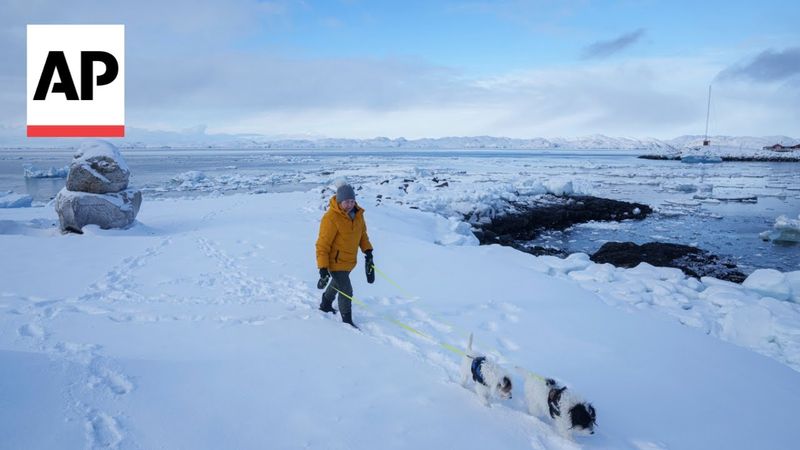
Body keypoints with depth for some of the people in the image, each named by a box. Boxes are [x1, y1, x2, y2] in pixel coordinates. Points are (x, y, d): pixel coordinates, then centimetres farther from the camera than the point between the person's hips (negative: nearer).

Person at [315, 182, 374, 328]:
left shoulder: (357, 213, -4)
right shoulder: (331, 218, -26)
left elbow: (362, 233, 13)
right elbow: (322, 245, -22)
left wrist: (368, 250, 2)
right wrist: (323, 268, -23)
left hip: (349, 261, 8)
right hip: (335, 261, -8)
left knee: (338, 283, 27)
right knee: (346, 291, -7)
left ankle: (325, 305, 52)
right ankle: (347, 320, 13)